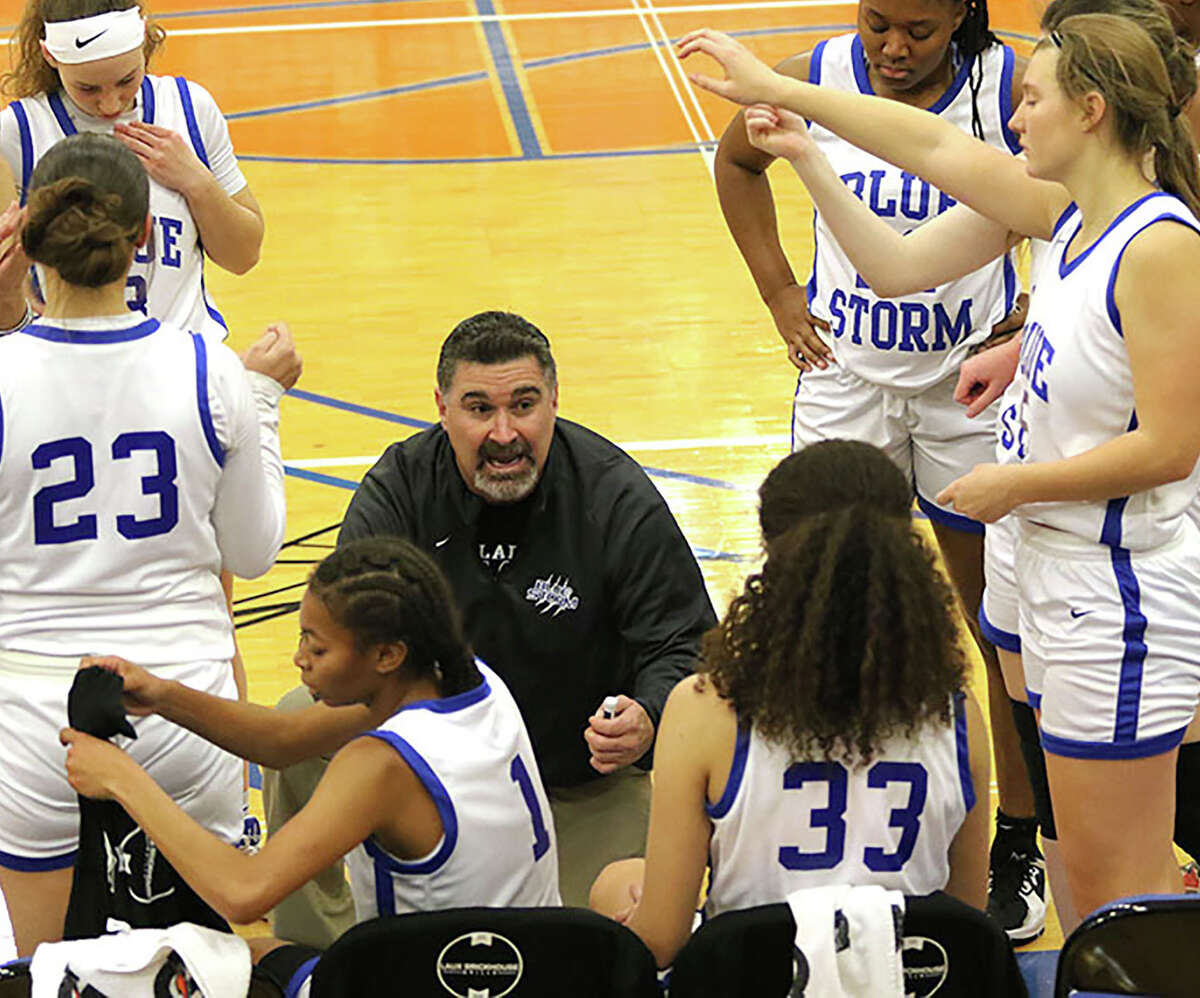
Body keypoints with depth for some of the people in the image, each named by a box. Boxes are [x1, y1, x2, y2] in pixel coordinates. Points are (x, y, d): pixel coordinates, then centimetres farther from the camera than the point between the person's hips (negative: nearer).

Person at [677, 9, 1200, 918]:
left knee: (1114, 881, -1)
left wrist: (1015, 485, -12)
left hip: (1124, 598, -9)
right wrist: (774, 88, 19)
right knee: (1117, 872, 17)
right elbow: (938, 150, 15)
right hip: (1059, 570, 9)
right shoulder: (1072, 212, 5)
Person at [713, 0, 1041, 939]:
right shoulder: (814, 80, -8)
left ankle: (1017, 846, 20)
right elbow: (737, 160, 14)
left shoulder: (1011, 88, -16)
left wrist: (1033, 319, -10)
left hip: (971, 385, -2)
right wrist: (778, 289, 5)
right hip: (847, 377, 2)